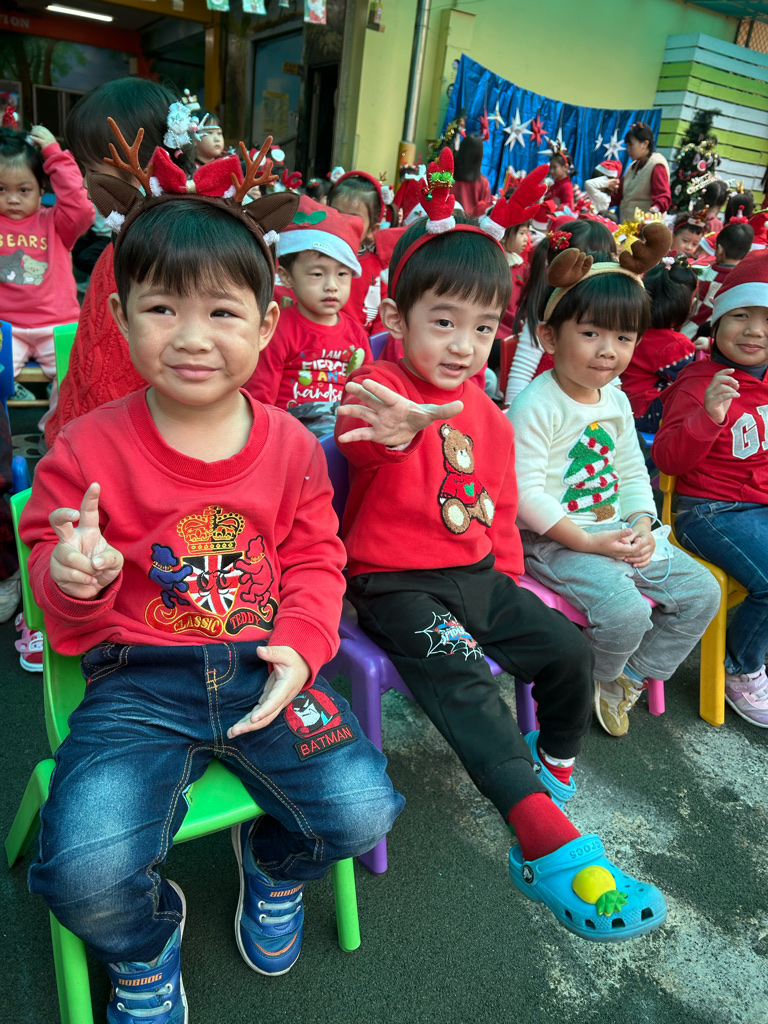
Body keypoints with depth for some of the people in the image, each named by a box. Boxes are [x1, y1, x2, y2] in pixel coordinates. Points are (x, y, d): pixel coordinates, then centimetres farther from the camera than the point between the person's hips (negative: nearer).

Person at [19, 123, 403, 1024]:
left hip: (263, 671, 2)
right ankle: (145, 941, 22)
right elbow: (55, 586, 2)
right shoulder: (87, 449, -5)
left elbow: (314, 559, 7)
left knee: (361, 810, -14)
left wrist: (300, 645, -11)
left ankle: (272, 861, 27)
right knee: (86, 870, -21)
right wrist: (73, 578, -23)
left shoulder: (290, 446, 1)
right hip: (140, 680, -1)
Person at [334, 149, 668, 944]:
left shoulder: (488, 416, 11)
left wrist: (506, 580, 11)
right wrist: (395, 430, -61)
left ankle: (555, 767, 31)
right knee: (464, 679, -28)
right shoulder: (378, 388, -11)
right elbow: (361, 432, -38)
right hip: (394, 581, -6)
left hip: (475, 576, 7)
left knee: (568, 649, 3)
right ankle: (547, 844, -29)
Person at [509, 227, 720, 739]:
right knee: (625, 609, -27)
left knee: (701, 590, 4)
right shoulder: (536, 405, -17)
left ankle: (630, 677, 17)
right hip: (553, 541, -8)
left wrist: (642, 523, -3)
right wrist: (587, 541, -21)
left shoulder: (617, 401, 8)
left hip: (617, 532, 8)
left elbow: (633, 471, 15)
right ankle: (593, 681, 8)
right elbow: (525, 492, -21)